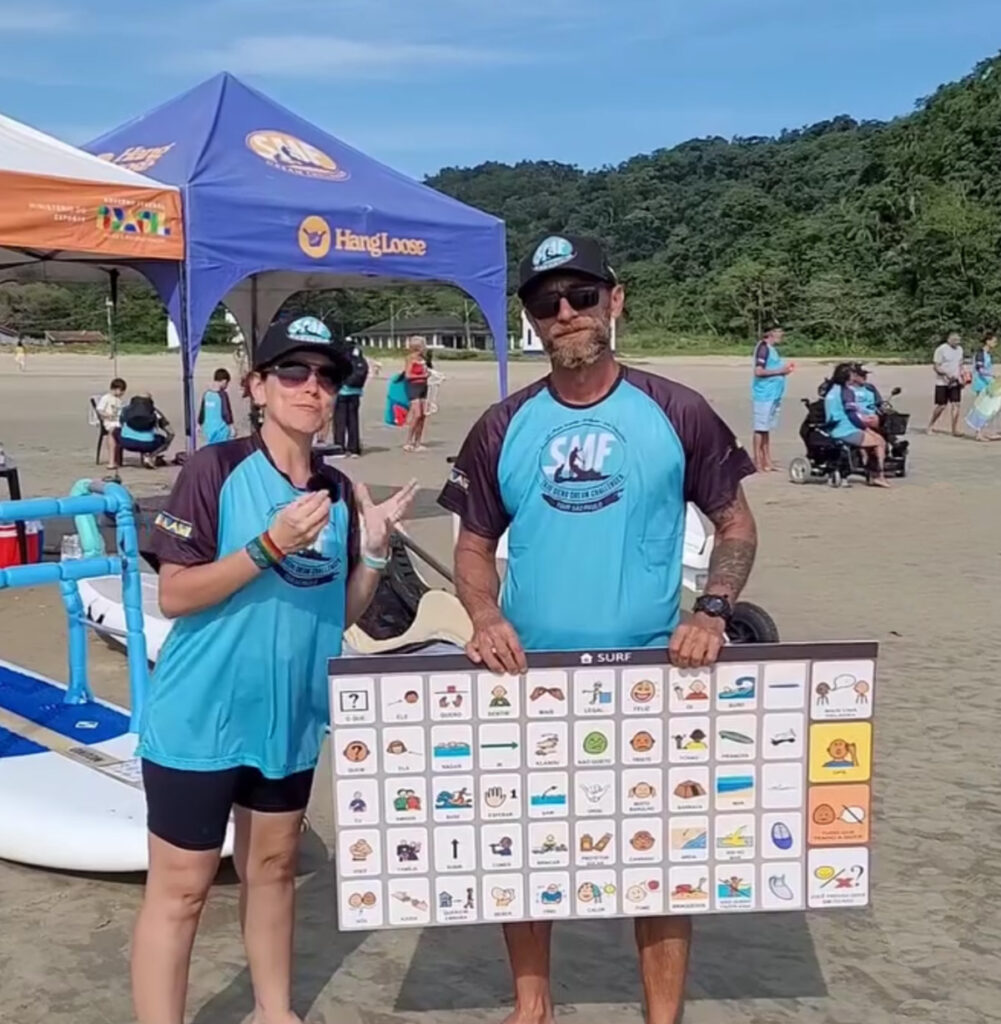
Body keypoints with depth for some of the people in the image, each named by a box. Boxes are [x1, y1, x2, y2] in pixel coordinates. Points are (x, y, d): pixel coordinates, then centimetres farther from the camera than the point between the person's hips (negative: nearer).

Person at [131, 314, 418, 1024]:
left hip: (290, 714, 6)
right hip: (201, 717, -6)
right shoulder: (217, 468, -14)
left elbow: (341, 614, 7)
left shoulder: (339, 491, 3)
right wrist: (270, 545, -26)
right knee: (181, 887, 4)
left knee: (273, 867, 21)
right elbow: (174, 595, -17)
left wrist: (374, 547, -9)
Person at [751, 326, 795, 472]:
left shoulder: (772, 348, 15)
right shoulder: (763, 347, -12)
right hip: (764, 394, -9)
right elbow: (759, 371, -19)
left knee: (767, 428, 12)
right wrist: (779, 371, -14)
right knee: (761, 428, -4)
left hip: (773, 393, 9)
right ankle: (758, 462, 0)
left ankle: (767, 461, 16)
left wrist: (785, 368, 6)